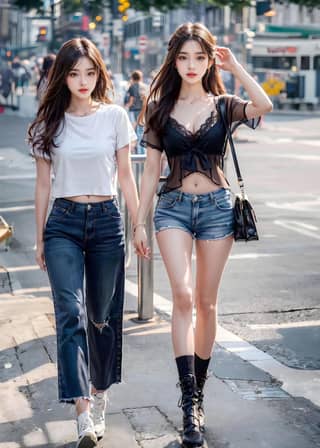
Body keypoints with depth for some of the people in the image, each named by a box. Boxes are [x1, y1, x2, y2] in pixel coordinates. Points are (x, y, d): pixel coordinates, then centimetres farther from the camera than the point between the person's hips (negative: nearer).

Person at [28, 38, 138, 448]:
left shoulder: (115, 117, 3)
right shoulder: (50, 121, 4)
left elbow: (125, 176, 7)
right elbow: (43, 183, 8)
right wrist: (40, 238, 9)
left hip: (106, 220, 1)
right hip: (63, 222, 0)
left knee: (103, 315, 8)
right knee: (70, 313, -14)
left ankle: (99, 394, 29)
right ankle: (83, 414, -18)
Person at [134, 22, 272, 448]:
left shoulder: (222, 105, 3)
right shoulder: (161, 109, 6)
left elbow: (265, 106, -19)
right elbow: (151, 169, 6)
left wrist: (235, 65, -12)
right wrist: (140, 223, 4)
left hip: (216, 206, 0)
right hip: (173, 206, 0)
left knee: (206, 303, 7)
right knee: (182, 296, -16)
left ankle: (198, 389, 23)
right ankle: (190, 403, -15)